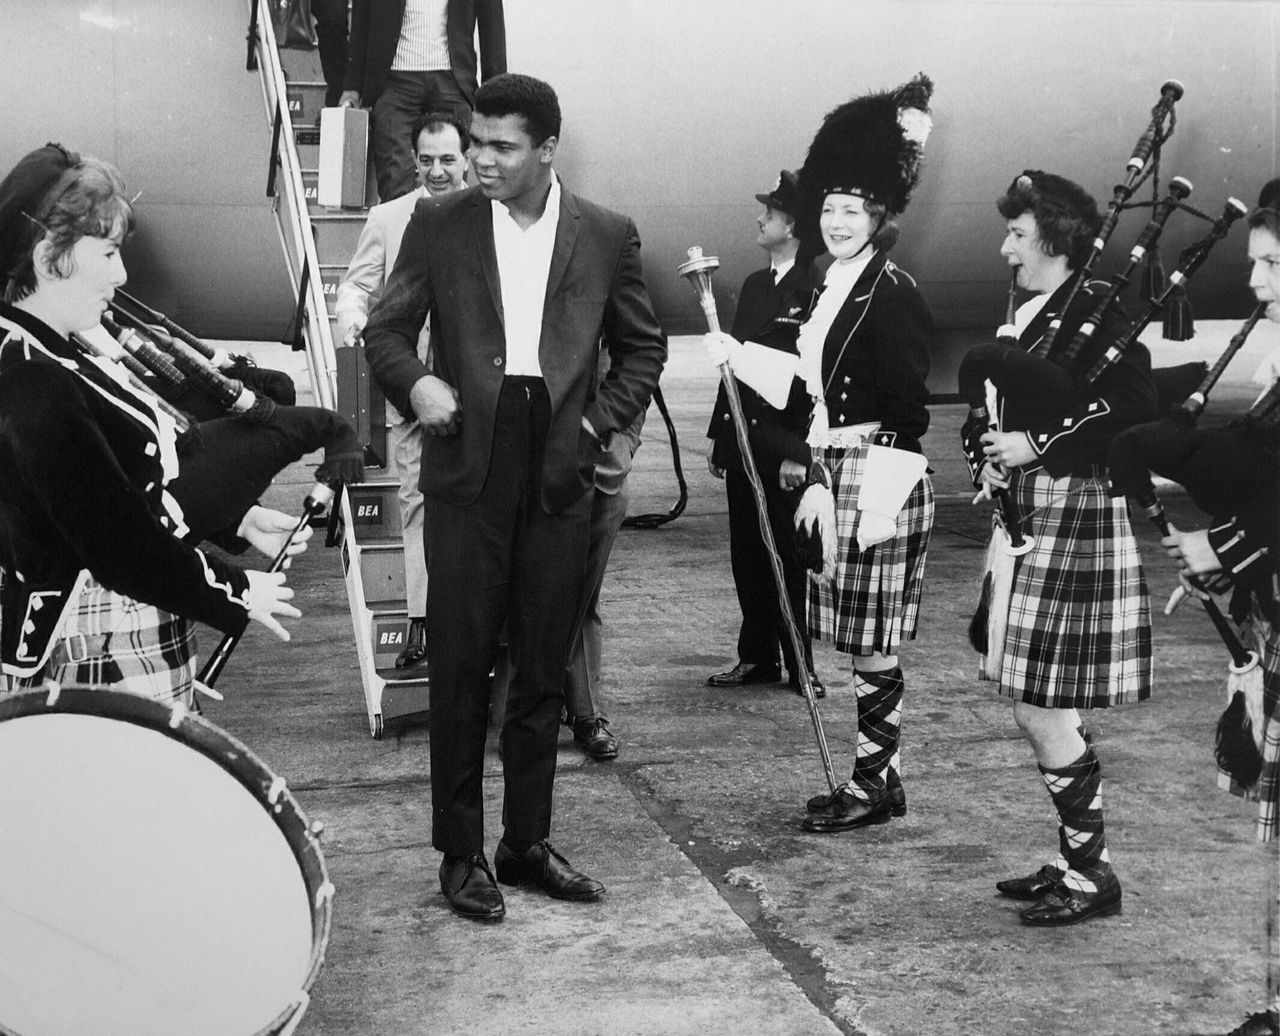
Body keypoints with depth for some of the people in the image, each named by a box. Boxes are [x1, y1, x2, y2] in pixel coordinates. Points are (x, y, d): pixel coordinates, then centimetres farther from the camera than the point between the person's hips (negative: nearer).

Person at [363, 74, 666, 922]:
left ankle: (528, 843, 21)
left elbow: (643, 348, 14)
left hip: (559, 472, 1)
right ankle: (461, 851, 12)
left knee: (544, 670, 8)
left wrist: (603, 421, 1)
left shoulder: (607, 236, 6)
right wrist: (414, 380, -14)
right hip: (469, 469, -1)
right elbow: (386, 330, 6)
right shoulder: (439, 225, 4)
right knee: (461, 666, 1)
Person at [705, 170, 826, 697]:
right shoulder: (754, 285, 14)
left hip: (787, 446, -7)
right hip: (743, 438, 7)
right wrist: (717, 433, 15)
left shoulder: (818, 292, -11)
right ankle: (757, 658, 21)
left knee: (789, 555, 1)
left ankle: (801, 664, 12)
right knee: (747, 551, 11)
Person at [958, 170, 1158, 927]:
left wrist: (1039, 447, -19)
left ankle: (1093, 873, 8)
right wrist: (986, 460, 3)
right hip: (1030, 519, 9)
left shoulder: (1098, 314, -12)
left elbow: (1138, 411, -21)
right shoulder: (1028, 315, 15)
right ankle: (1078, 860, 26)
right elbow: (993, 401, 22)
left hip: (1077, 516, -9)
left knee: (1042, 710, -6)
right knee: (1043, 708, 14)